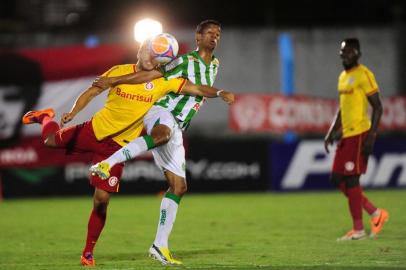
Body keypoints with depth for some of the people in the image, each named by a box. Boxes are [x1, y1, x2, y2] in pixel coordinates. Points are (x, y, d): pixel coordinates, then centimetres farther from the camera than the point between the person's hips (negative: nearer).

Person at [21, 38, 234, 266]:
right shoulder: (119, 72, -7)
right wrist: (73, 112, -15)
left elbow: (196, 89, -15)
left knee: (101, 201, -5)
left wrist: (219, 92, -33)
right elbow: (91, 92, -1)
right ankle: (46, 118, 50)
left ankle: (88, 253, 11)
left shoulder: (163, 82, -9)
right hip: (95, 130, 1)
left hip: (118, 146, -1)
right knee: (50, 140, 12)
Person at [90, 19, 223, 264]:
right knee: (163, 134, -45)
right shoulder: (186, 61, -6)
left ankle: (160, 246, 1)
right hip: (160, 113, -7)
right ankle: (108, 163, -51)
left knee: (179, 186, 0)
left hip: (176, 130, 7)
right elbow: (152, 74, -11)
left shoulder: (215, 65, 17)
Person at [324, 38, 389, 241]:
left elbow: (377, 107, -12)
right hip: (346, 135, 9)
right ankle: (375, 213, 16)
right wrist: (331, 133, 19)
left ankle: (358, 229, 0)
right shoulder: (343, 77, 17)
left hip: (359, 134, -9)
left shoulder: (364, 75, -10)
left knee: (351, 179, -8)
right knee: (337, 179, 7)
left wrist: (371, 136, -18)